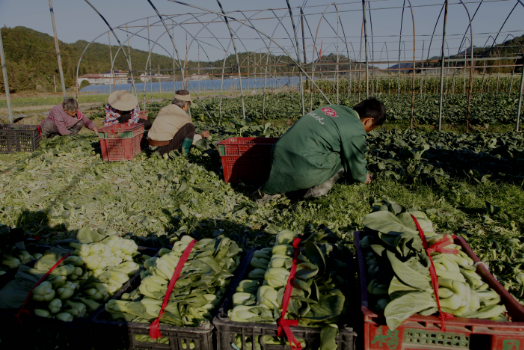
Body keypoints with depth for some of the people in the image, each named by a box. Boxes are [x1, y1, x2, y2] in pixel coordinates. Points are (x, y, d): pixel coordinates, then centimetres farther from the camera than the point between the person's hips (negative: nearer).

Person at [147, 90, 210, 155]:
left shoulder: (163, 110, 14)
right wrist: (202, 135, 29)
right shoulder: (185, 118, -5)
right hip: (165, 148, -7)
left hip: (152, 147, 7)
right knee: (190, 126, -6)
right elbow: (190, 139, 9)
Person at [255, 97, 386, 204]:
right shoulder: (355, 132, -5)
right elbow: (356, 166, 7)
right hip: (303, 171, -7)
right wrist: (364, 178, 32)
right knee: (343, 158, 8)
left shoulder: (332, 108, 18)